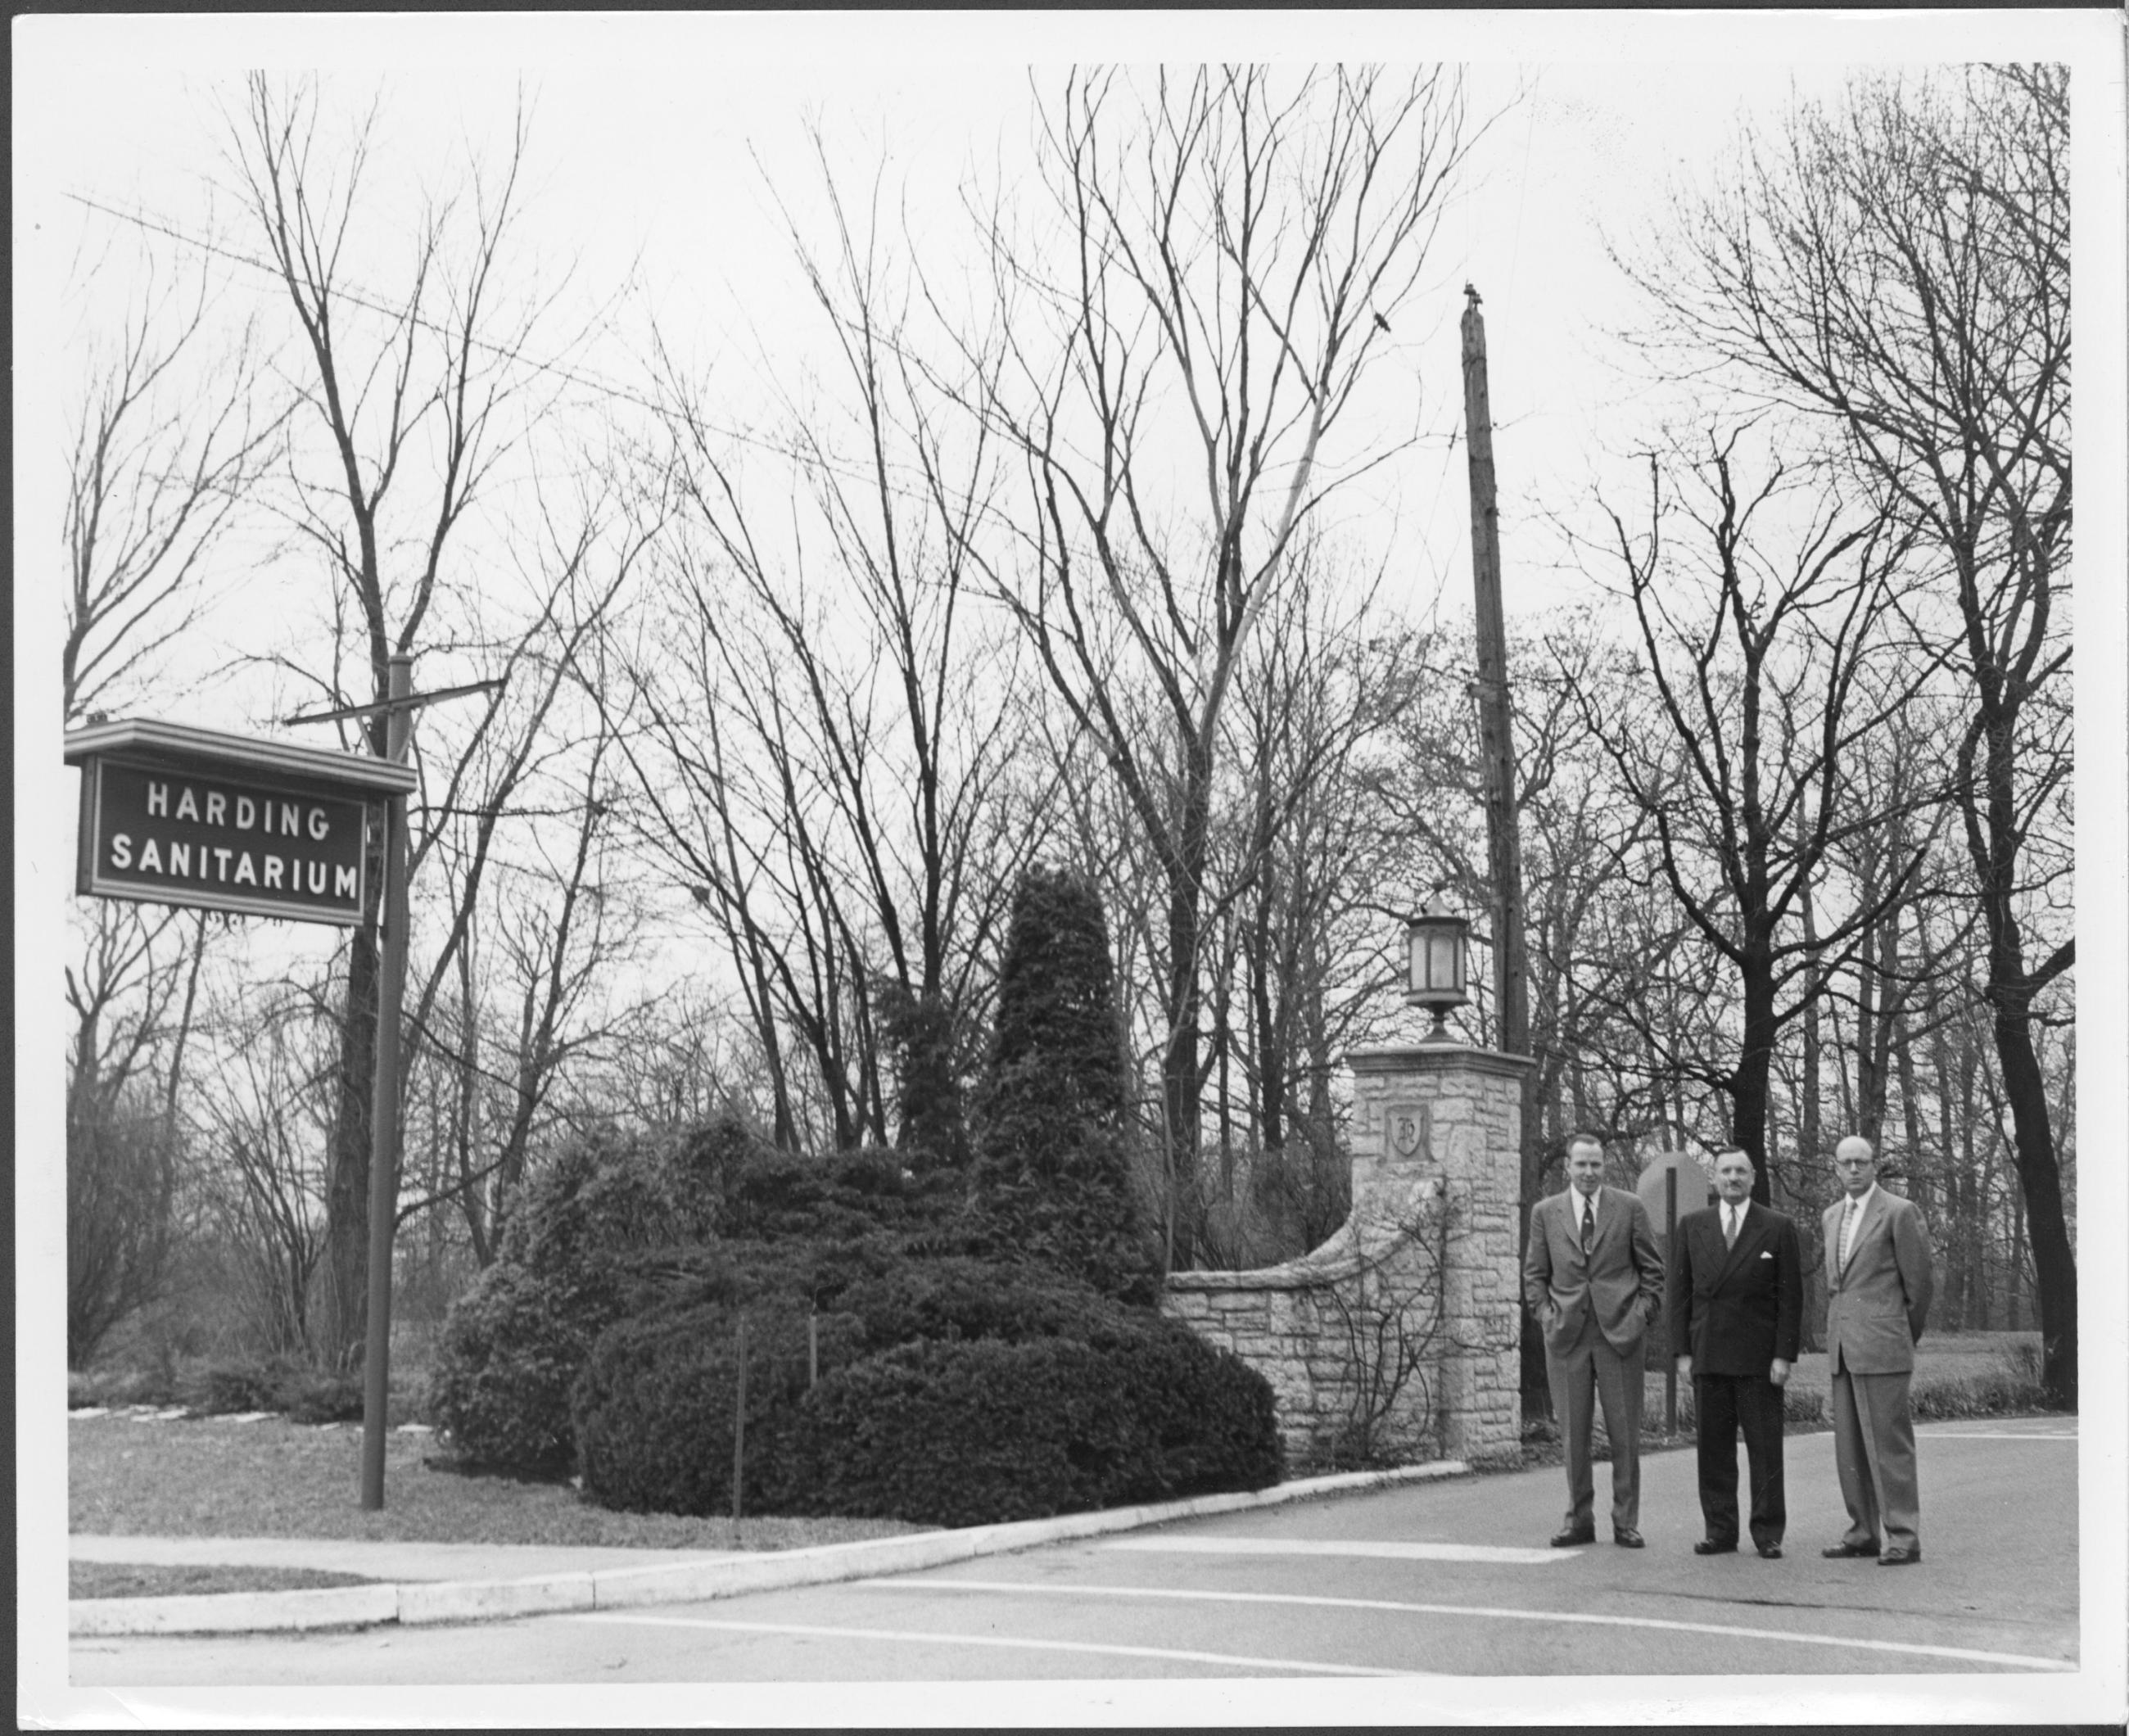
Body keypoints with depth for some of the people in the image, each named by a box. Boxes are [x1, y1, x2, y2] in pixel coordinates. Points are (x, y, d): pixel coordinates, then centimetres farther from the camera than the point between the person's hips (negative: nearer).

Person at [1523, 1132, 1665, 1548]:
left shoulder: (1630, 1208, 5)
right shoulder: (1545, 1212, 8)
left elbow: (1652, 1270, 7)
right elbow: (1535, 1275, 11)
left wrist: (1642, 1315, -3)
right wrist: (1545, 1315, -2)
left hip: (1620, 1333, -1)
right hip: (1566, 1336, 1)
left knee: (1624, 1432, 2)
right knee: (1573, 1433, 5)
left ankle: (1626, 1522, 10)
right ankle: (1579, 1519, 14)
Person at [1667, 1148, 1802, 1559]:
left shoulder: (1778, 1228, 3)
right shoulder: (1692, 1226, 9)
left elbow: (1790, 1297, 0)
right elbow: (1679, 1292, 9)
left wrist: (1784, 1355, -7)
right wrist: (1682, 1351, 2)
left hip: (1759, 1358, -2)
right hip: (1708, 1355, 2)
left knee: (1765, 1448, 0)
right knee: (1713, 1448, 4)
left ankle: (1768, 1534, 6)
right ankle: (1720, 1532, 10)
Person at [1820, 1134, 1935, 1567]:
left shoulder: (1899, 1212, -4)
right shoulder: (1832, 1216, 17)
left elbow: (1918, 1280, -1)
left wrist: (1907, 1338, 7)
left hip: (1882, 1346, -7)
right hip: (1842, 1349, 7)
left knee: (1889, 1441, -8)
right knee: (1850, 1445, 7)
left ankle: (1903, 1537, -5)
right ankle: (1864, 1532, 13)